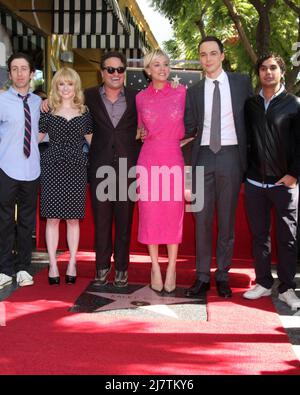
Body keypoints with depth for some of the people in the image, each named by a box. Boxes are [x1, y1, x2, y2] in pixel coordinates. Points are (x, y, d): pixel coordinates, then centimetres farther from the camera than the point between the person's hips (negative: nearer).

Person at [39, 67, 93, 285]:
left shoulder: (84, 112, 9)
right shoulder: (48, 111, 6)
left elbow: (92, 139, 15)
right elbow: (36, 138, 11)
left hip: (76, 168, 1)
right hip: (52, 167, -1)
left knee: (73, 218, 4)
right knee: (52, 217, 0)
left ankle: (72, 264, 14)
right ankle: (53, 265, 8)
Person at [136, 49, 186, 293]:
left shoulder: (182, 92, 4)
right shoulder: (141, 98, 6)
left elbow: (187, 127, 14)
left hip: (174, 158, -1)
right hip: (149, 159, 1)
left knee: (174, 213, 2)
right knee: (150, 213, 3)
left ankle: (172, 269, 14)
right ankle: (155, 268, 16)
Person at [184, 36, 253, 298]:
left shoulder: (241, 82, 6)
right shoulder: (194, 91, 10)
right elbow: (189, 129, 5)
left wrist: (250, 154, 1)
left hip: (231, 156, -1)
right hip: (204, 156, 2)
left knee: (227, 218, 5)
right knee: (202, 218, 3)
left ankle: (222, 276, 15)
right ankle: (202, 276, 12)